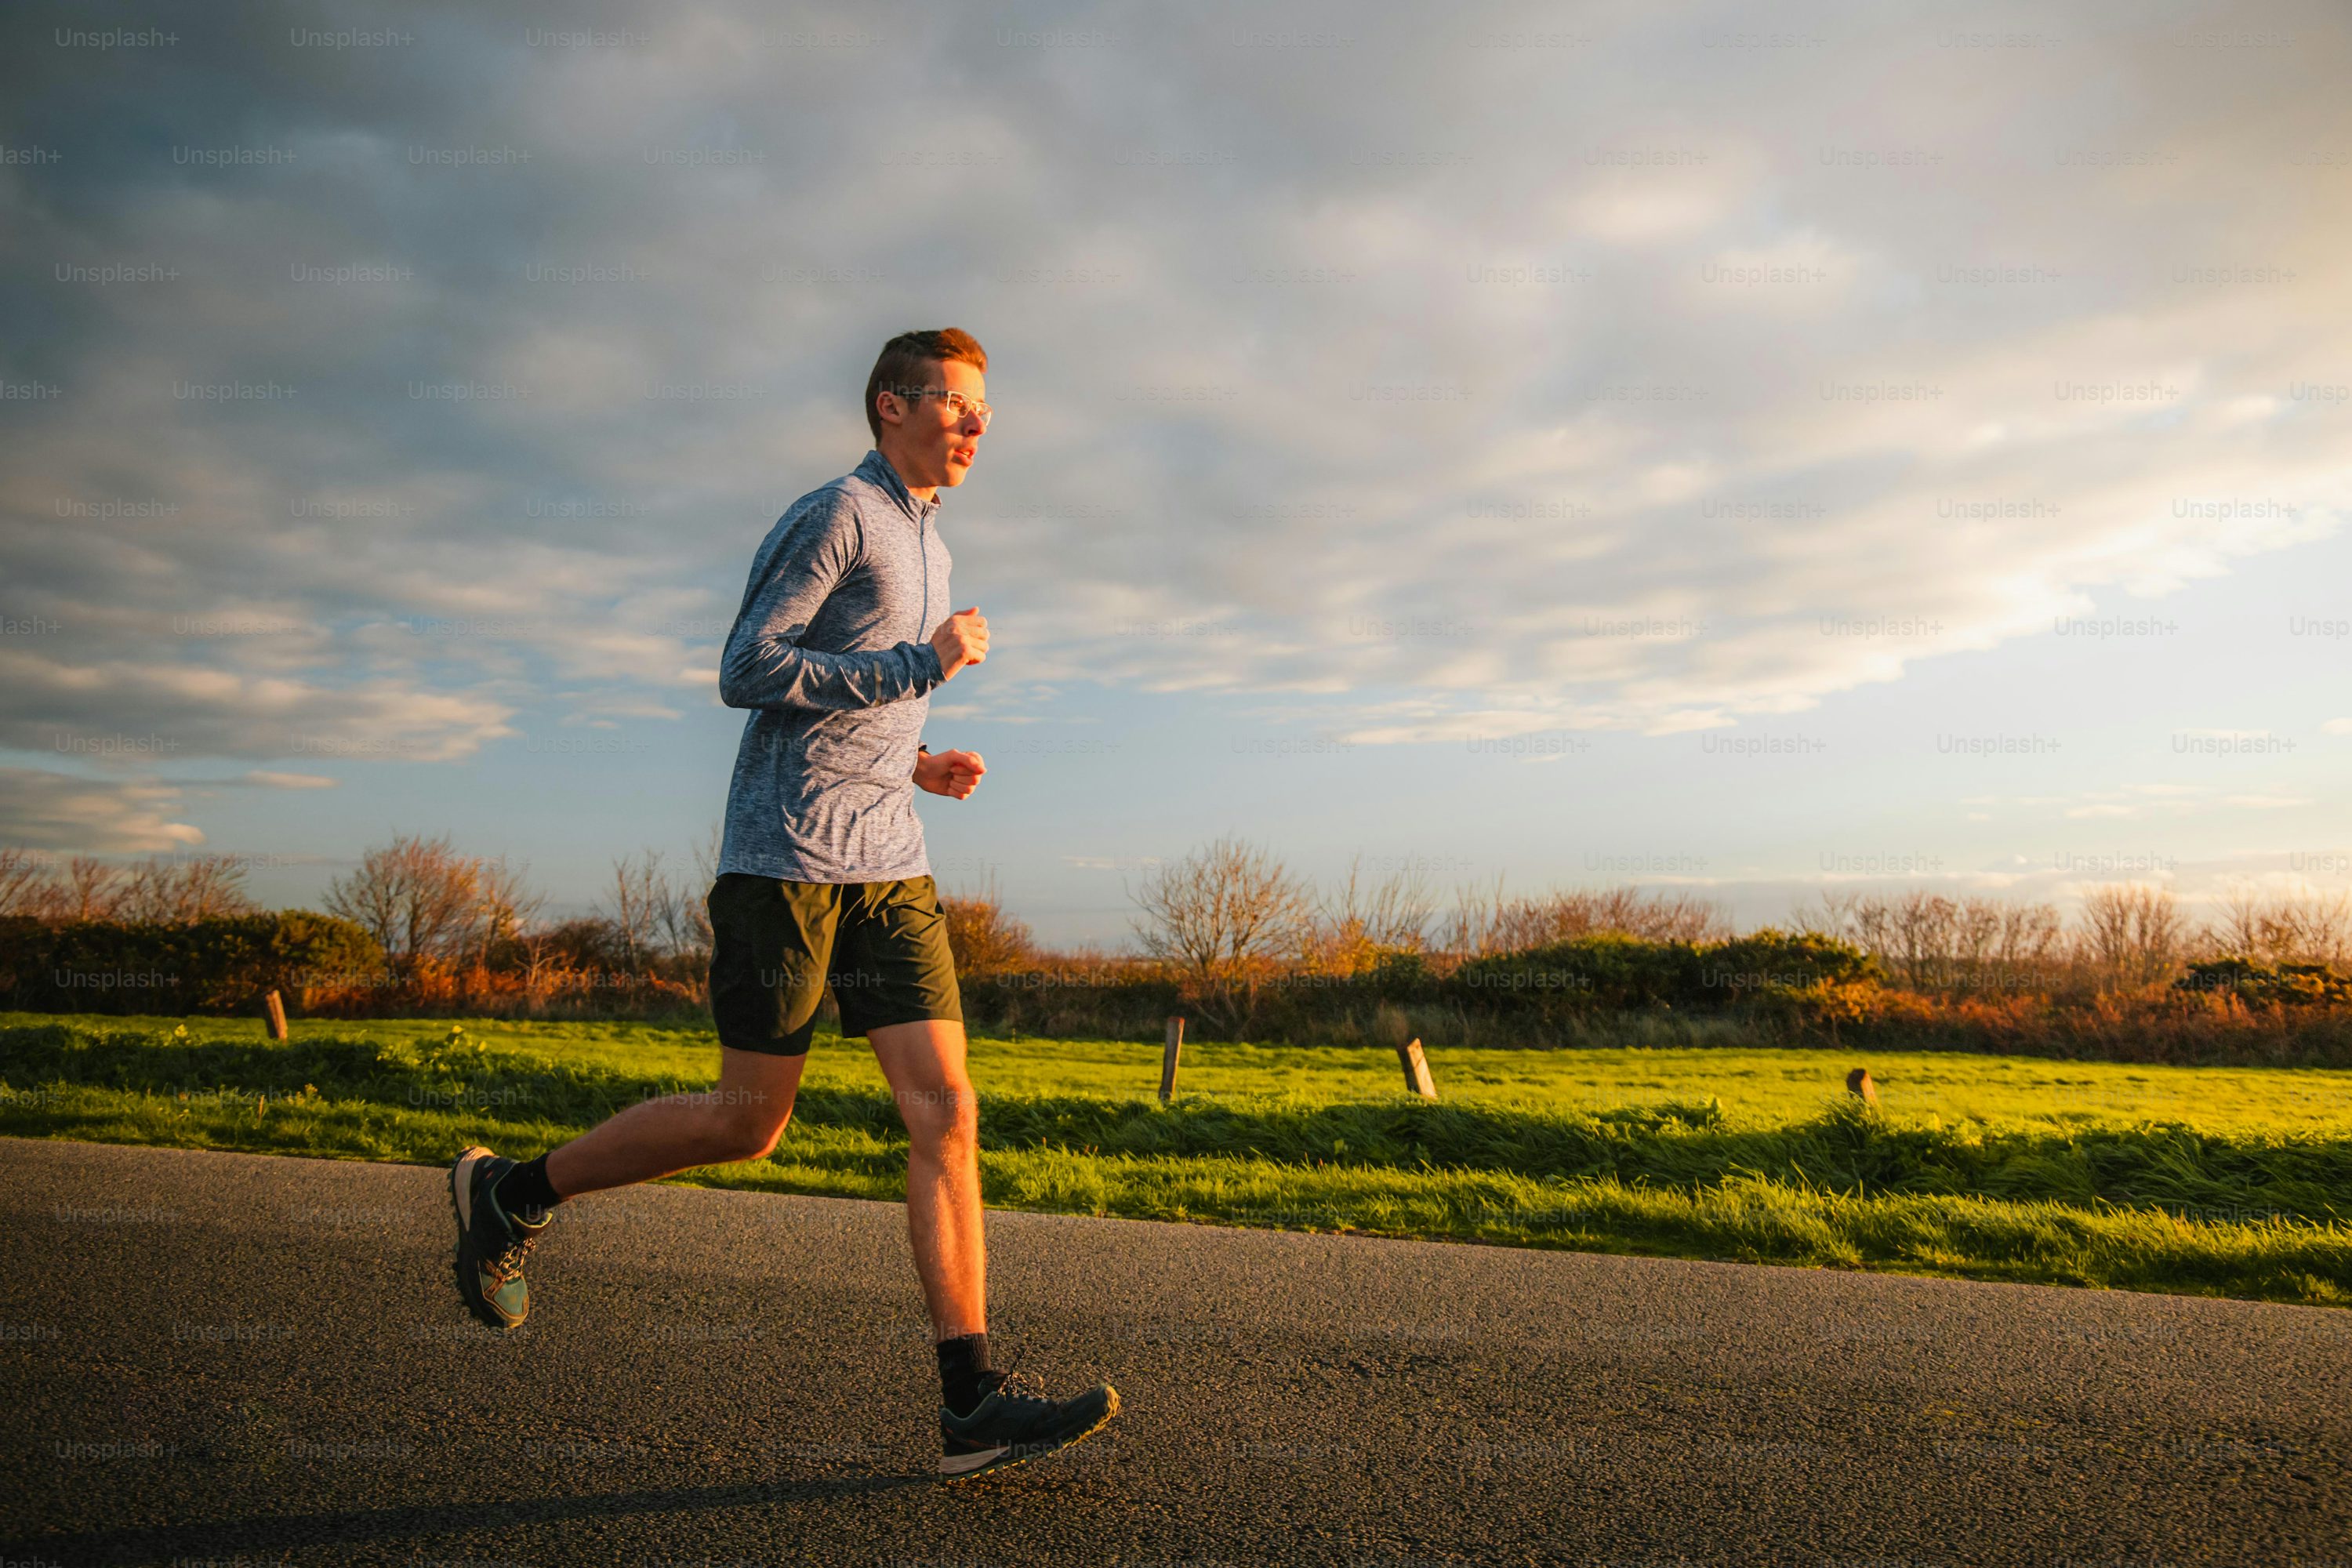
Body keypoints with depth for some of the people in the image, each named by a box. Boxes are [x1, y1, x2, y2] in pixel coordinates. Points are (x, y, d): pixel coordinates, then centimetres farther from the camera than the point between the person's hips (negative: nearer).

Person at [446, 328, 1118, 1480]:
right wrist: (919, 666, -14)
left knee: (944, 1110, -6)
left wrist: (921, 765, 14)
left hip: (890, 868, 8)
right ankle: (509, 1193, 23)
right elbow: (747, 673, -13)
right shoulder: (836, 514, -4)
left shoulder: (925, 544, 23)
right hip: (785, 856, -7)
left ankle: (971, 1401, -6)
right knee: (748, 1122, 0)